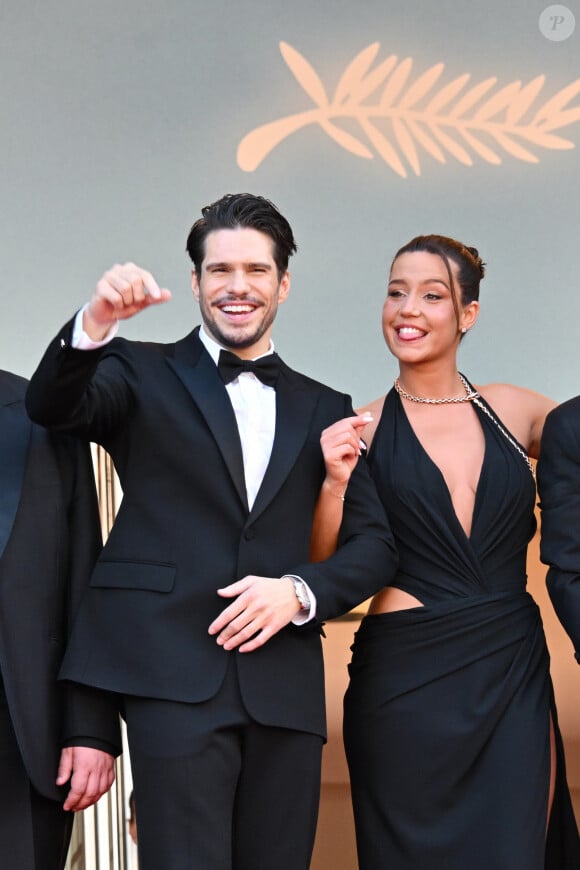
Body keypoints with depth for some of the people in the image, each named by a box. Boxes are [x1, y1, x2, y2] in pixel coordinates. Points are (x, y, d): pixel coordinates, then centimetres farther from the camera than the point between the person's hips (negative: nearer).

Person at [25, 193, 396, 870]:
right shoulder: (144, 375, 9)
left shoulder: (322, 408, 17)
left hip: (286, 685, 4)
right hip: (174, 678, -3)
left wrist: (299, 590, -5)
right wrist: (94, 327, -30)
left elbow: (373, 544, 14)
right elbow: (53, 406, -11)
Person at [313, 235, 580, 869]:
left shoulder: (514, 411, 5)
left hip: (514, 680, 2)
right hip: (404, 681, -1)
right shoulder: (361, 431, 1)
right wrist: (335, 483, -15)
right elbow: (323, 566, 1)